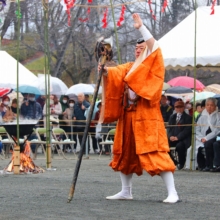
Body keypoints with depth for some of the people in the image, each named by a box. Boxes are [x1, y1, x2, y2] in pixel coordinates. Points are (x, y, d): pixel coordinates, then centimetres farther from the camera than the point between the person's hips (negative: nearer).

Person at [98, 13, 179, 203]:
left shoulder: (154, 66, 0)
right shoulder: (129, 68, 16)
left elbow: (154, 46, -16)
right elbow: (115, 74, -1)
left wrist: (141, 27, -20)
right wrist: (105, 71, -22)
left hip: (147, 117, -7)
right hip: (128, 117, 7)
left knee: (155, 153, -12)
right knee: (125, 154, 12)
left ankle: (172, 192, -13)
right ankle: (126, 191, 23)